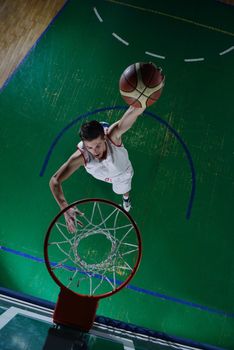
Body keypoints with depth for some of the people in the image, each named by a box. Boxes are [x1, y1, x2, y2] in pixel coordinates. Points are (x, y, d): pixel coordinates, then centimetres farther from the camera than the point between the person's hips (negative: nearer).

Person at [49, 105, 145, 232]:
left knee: (123, 190, 33)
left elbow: (135, 111, -70)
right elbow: (54, 181, -48)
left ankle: (126, 197, 70)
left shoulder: (112, 135, -51)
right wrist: (65, 208, -64)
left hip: (122, 172, -1)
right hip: (102, 174, 1)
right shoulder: (81, 156, -47)